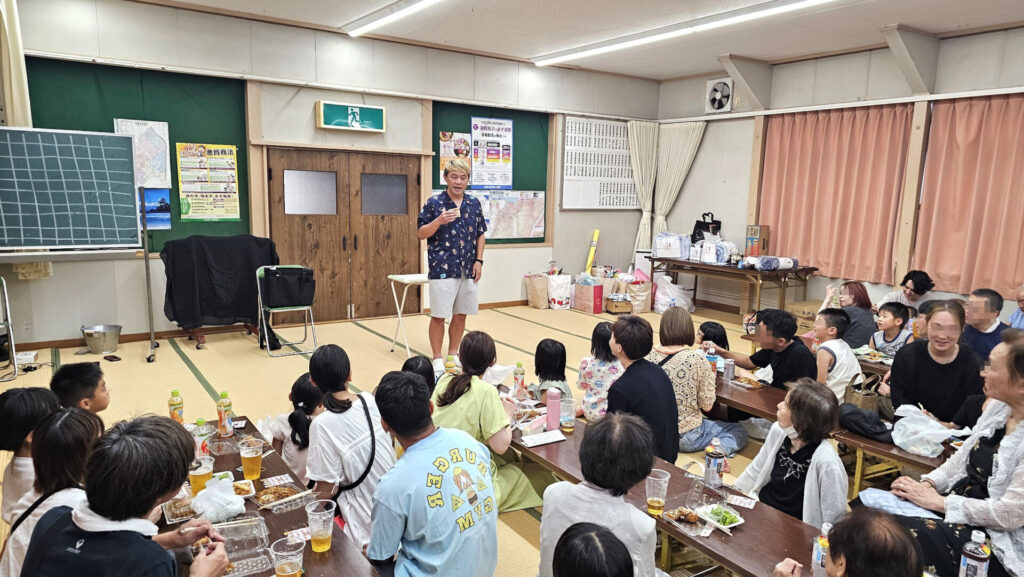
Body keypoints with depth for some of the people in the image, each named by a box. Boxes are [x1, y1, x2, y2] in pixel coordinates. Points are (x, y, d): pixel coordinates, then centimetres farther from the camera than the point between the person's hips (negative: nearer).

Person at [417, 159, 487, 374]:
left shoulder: (474, 203, 8)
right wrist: (439, 221, -20)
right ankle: (437, 359, 14)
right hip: (442, 268, -4)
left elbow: (481, 234, 14)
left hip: (468, 269, 4)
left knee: (461, 314, 11)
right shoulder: (434, 203, -3)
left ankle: (453, 355, 26)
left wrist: (479, 261, 4)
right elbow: (421, 234, -3)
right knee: (439, 315, 0)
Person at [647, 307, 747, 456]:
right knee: (740, 432, 17)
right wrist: (710, 376, 5)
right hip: (685, 435, -6)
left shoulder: (651, 356, -7)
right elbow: (707, 406, -11)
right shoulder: (697, 359, -19)